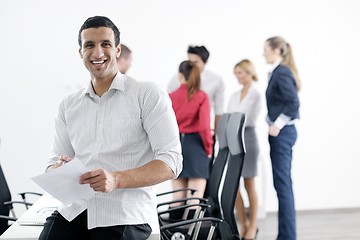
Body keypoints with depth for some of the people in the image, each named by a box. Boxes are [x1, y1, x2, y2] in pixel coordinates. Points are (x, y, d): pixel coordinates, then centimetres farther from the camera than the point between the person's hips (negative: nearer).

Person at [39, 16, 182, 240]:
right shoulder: (68, 105, 15)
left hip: (125, 214, -3)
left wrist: (117, 179, -24)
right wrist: (58, 170, -11)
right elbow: (55, 162, 15)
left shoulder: (149, 95, -1)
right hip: (73, 209, 4)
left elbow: (171, 162, -9)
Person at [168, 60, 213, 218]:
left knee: (178, 195, 12)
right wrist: (209, 148, 0)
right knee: (196, 195, 0)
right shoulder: (201, 97, -7)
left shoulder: (171, 97, 1)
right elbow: (204, 126, -12)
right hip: (195, 145, -4)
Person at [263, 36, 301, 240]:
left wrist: (277, 125, -18)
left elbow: (294, 103, -23)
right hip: (283, 132, 10)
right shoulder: (279, 72, 15)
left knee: (282, 184, -6)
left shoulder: (281, 72, -14)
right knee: (283, 184, 12)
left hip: (282, 133, -10)